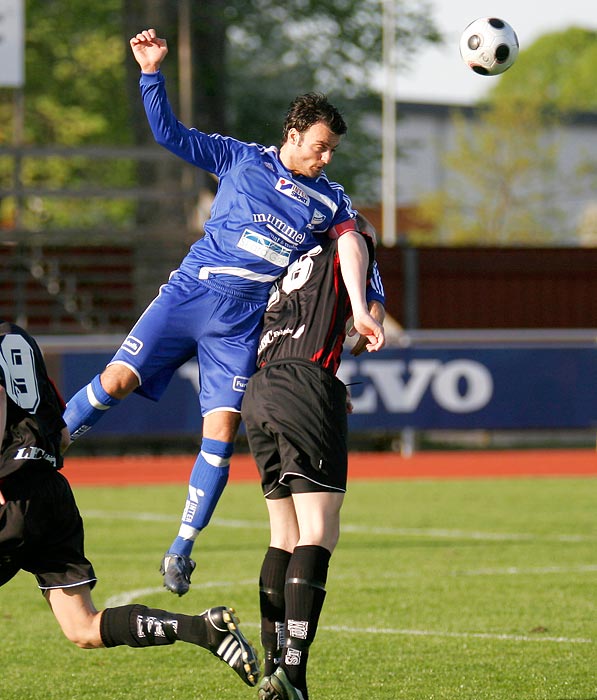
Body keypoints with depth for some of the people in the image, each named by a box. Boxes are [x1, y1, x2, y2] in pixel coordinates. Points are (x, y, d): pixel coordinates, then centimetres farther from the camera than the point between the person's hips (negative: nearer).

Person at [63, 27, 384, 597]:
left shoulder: (330, 201, 10)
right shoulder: (240, 159, 6)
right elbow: (170, 134, 6)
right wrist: (152, 73, -6)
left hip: (242, 323, 1)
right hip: (189, 293, -1)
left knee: (221, 431, -10)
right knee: (117, 379, -13)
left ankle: (181, 550, 0)